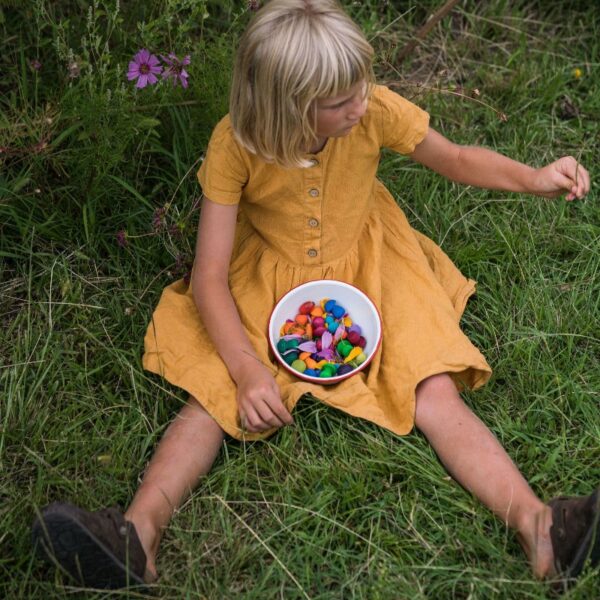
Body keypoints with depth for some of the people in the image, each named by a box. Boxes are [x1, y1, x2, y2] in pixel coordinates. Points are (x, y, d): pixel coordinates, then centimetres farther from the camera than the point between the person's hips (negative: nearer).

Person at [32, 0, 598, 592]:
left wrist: (535, 178, -18)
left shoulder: (376, 110, -20)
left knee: (436, 397, -18)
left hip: (364, 269, 0)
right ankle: (139, 532, -26)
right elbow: (209, 277, -22)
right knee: (216, 395, -19)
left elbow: (457, 159, -1)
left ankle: (536, 525, -27)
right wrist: (247, 371, -33)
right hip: (268, 281, 0)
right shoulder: (235, 144, -23)